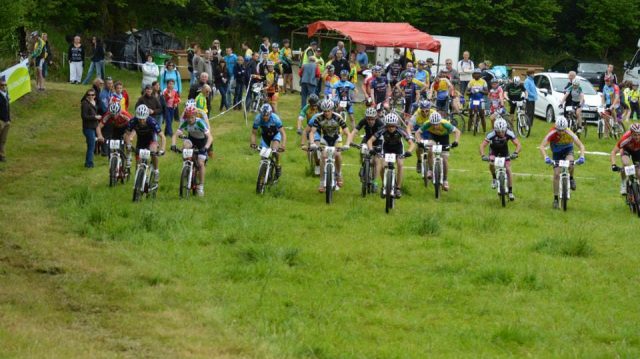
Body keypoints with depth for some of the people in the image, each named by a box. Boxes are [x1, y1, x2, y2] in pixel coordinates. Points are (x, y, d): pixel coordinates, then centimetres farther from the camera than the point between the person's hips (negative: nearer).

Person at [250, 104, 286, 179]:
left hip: (275, 134, -3)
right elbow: (253, 133, -20)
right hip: (265, 135, 3)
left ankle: (278, 167, -5)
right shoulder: (258, 119, -30)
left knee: (275, 149, -28)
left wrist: (283, 145, -50)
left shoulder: (275, 118, -36)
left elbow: (282, 133, -36)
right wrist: (253, 143, -39)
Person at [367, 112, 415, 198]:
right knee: (382, 166, -17)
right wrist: (371, 149, -53)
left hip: (398, 148, -1)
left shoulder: (400, 131, -33)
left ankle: (398, 188, -12)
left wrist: (409, 151, -58)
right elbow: (370, 141, -33)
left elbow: (412, 143, -37)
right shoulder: (383, 131, -31)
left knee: (400, 164, -22)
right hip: (386, 148, 1)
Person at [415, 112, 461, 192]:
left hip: (444, 136, -1)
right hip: (432, 135, 1)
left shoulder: (445, 124, -38)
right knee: (430, 150, -29)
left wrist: (456, 141, -51)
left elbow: (457, 131, -33)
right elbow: (418, 132, -31)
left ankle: (445, 181, 8)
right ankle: (430, 170, -8)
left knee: (445, 159, -7)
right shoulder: (427, 124, -35)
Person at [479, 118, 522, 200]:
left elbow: (518, 145, -32)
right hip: (494, 151, -1)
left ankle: (510, 192, 1)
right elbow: (482, 146, -34)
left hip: (504, 151, 1)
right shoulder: (491, 135, -35)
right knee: (491, 164, -29)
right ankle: (494, 178, 1)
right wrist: (483, 156, -52)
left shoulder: (509, 134, -32)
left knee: (508, 169, -9)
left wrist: (515, 153, -52)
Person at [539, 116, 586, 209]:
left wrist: (582, 157, -48)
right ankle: (555, 199, 0)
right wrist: (545, 157, -53)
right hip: (556, 152, 1)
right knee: (556, 174, -9)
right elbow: (542, 146, -36)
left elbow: (581, 145, -31)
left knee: (570, 164, -33)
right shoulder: (552, 133, -31)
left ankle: (571, 179, -1)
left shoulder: (569, 133, -31)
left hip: (568, 150, -1)